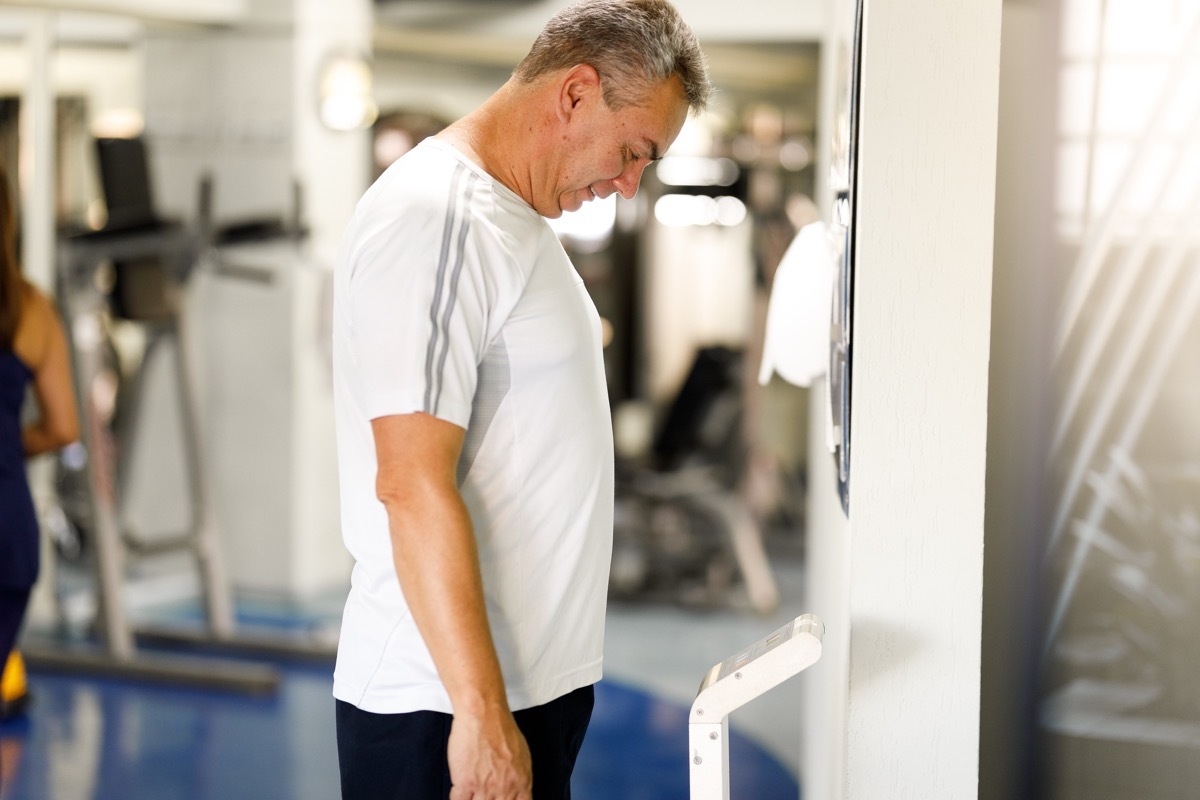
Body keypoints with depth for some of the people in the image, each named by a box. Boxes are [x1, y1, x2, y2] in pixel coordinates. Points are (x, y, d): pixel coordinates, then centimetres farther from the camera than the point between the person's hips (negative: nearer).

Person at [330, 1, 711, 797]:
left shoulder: (514, 216, 15)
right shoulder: (436, 219, -16)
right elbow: (412, 485, -22)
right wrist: (481, 713, -23)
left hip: (536, 680, 9)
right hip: (443, 706, -9)